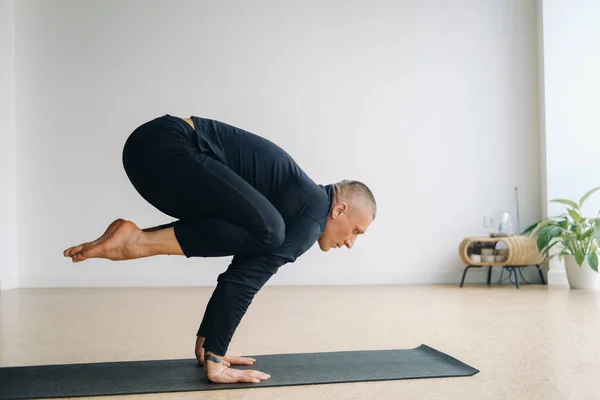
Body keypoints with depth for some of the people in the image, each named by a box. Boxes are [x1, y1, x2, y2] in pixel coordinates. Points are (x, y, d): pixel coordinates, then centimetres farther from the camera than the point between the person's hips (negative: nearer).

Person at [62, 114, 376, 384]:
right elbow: (246, 277, -13)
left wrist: (207, 344, 26)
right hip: (163, 147, -10)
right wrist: (214, 360, -7)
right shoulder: (314, 211, -4)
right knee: (265, 231, -21)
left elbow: (242, 273, 27)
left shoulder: (300, 203, 24)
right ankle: (137, 240, -12)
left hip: (155, 148, 10)